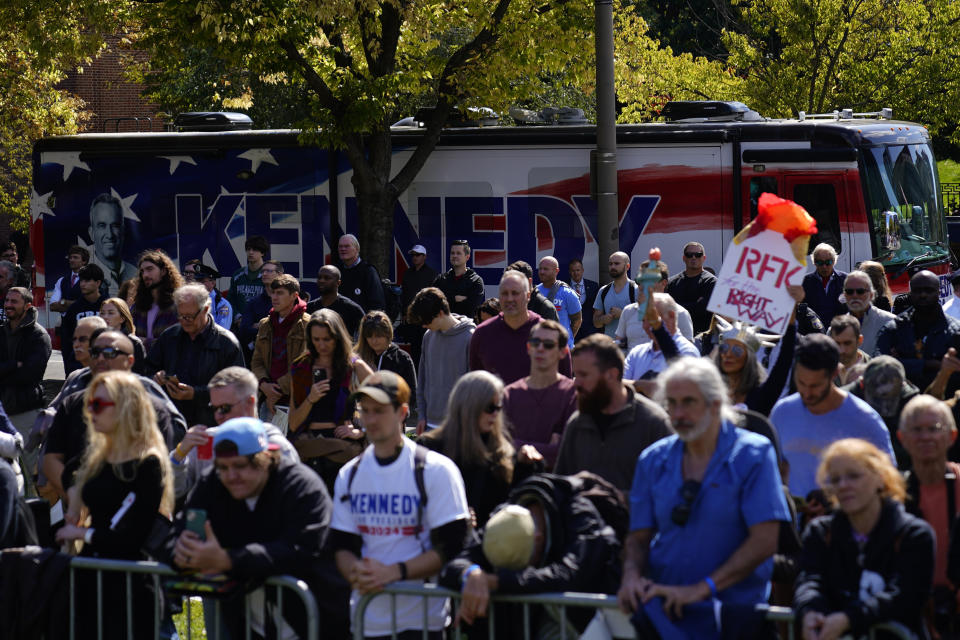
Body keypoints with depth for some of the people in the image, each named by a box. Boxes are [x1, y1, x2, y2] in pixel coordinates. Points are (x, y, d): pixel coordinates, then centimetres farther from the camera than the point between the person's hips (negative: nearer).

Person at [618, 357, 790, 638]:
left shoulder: (754, 455, -2)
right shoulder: (652, 460, 12)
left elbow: (765, 540, -9)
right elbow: (639, 536, 12)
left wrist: (701, 589, -17)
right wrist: (632, 575, -11)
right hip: (663, 614, 3)